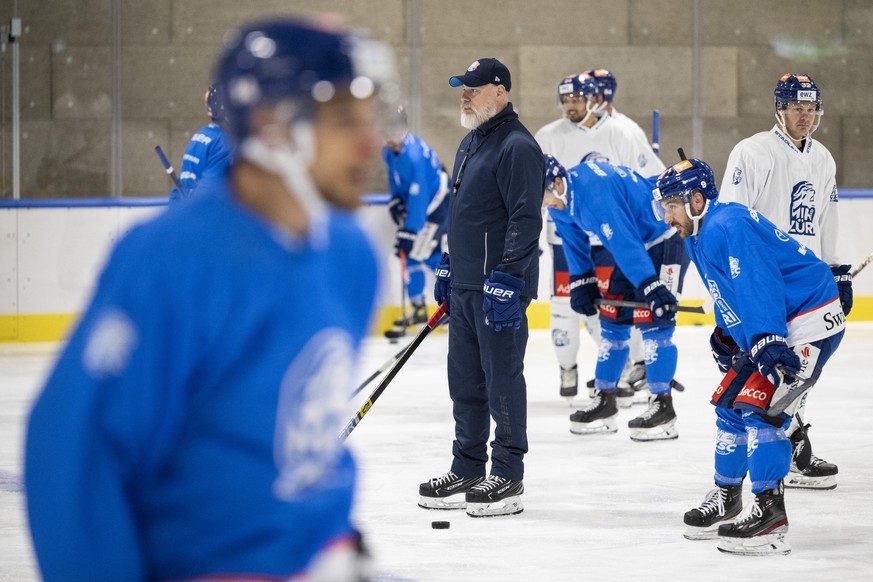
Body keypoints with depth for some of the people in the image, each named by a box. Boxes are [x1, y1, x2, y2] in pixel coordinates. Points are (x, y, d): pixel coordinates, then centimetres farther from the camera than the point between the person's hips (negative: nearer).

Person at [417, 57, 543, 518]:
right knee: (465, 380, 12)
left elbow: (526, 219, -20)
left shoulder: (516, 147, -14)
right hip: (465, 285, 10)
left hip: (500, 286, -10)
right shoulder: (470, 143, 17)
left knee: (502, 379, -4)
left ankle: (508, 478, 2)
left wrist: (506, 279, -23)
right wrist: (447, 266, 24)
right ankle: (467, 471, 20)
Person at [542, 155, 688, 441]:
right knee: (612, 317, 10)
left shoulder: (594, 192, -33)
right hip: (631, 238, 10)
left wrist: (651, 286, -36)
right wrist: (581, 282, 7)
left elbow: (625, 243, -35)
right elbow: (574, 243, 12)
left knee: (652, 319, -15)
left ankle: (662, 406, -12)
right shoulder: (560, 202, -3)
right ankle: (604, 400, 18)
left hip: (666, 237, -10)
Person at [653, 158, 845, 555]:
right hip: (779, 327, 11)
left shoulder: (728, 227, -21)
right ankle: (726, 500, 26)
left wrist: (767, 341, -38)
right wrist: (726, 339, 24)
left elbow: (757, 284, -31)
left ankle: (769, 513, -14)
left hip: (809, 324, -11)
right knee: (731, 404, 14)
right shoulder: (700, 237, 12)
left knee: (759, 407, -16)